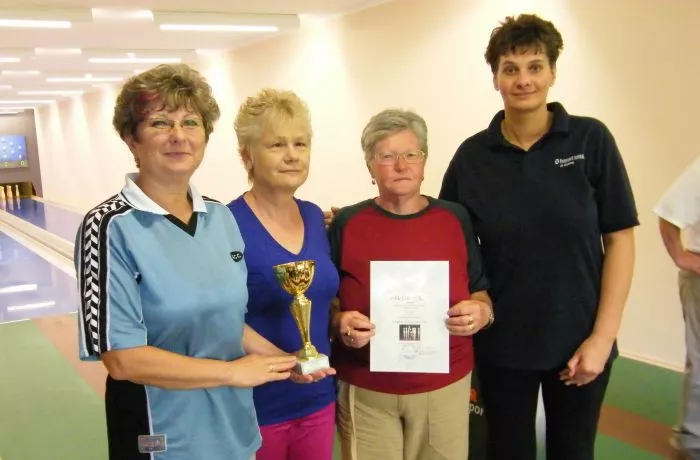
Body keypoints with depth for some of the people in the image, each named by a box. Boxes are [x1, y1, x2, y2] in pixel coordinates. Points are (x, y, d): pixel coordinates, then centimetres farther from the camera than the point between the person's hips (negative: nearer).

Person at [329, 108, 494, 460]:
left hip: (445, 387, 2)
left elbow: (480, 291, 9)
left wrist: (482, 311, -12)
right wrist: (340, 322, -17)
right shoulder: (347, 224, -3)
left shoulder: (455, 219, 2)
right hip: (365, 392, -1)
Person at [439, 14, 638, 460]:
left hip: (578, 340, 0)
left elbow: (620, 239, -6)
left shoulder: (591, 139, -7)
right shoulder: (473, 155, -4)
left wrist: (602, 336, -10)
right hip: (501, 343, 1)